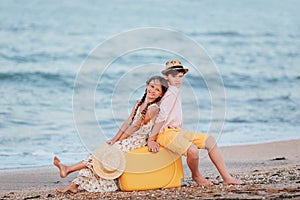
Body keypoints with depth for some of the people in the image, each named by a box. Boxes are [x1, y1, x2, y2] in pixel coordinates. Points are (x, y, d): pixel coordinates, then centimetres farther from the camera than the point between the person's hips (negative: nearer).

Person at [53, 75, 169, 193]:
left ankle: (68, 169, -23)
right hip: (127, 139, 7)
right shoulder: (138, 104, 14)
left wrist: (117, 140, -12)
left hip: (137, 141, -7)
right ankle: (75, 184, -16)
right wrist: (115, 139, -2)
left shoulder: (153, 108, -12)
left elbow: (136, 126, -13)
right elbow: (128, 122, 9)